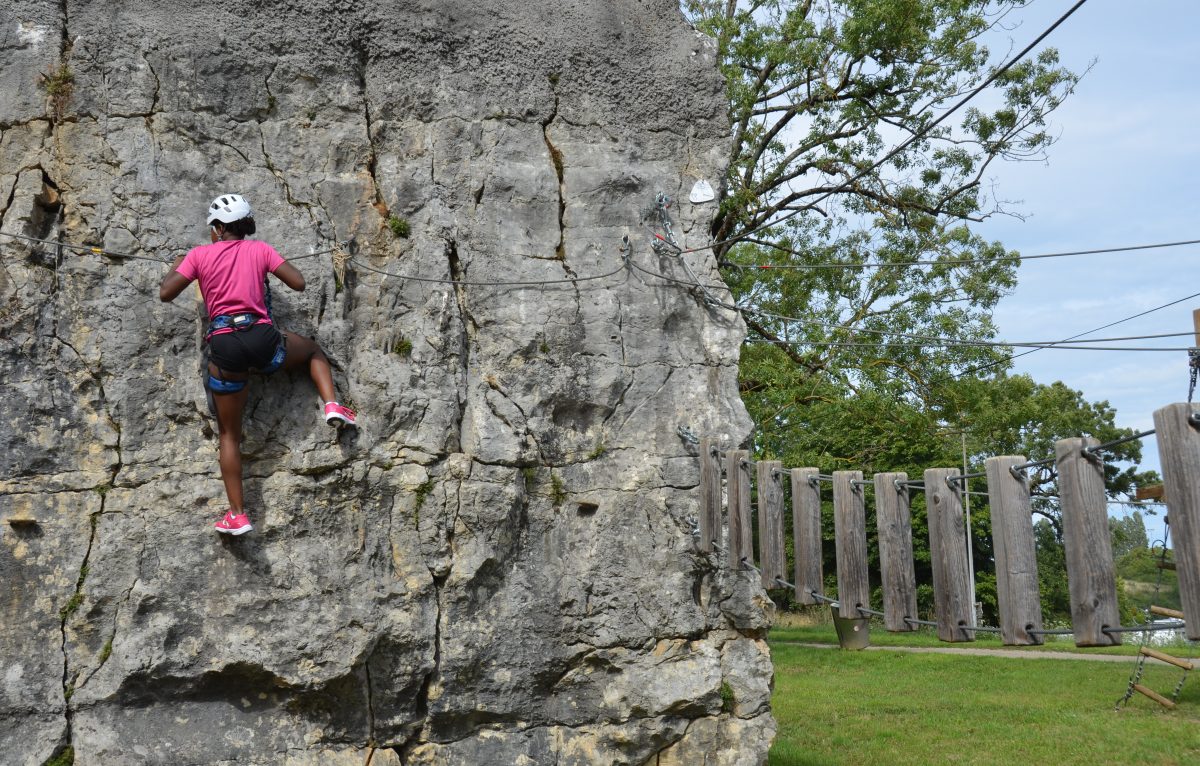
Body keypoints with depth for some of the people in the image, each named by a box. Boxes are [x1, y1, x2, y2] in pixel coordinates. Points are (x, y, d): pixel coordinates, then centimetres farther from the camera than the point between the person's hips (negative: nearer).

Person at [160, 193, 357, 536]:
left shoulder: (199, 255, 4)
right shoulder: (260, 249, 7)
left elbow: (165, 293, 2)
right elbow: (299, 283, 2)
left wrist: (175, 267, 22)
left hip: (225, 347, 0)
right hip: (263, 339, 1)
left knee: (229, 434, 13)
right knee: (312, 349, 34)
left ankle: (237, 515, 10)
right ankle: (332, 405, 8)